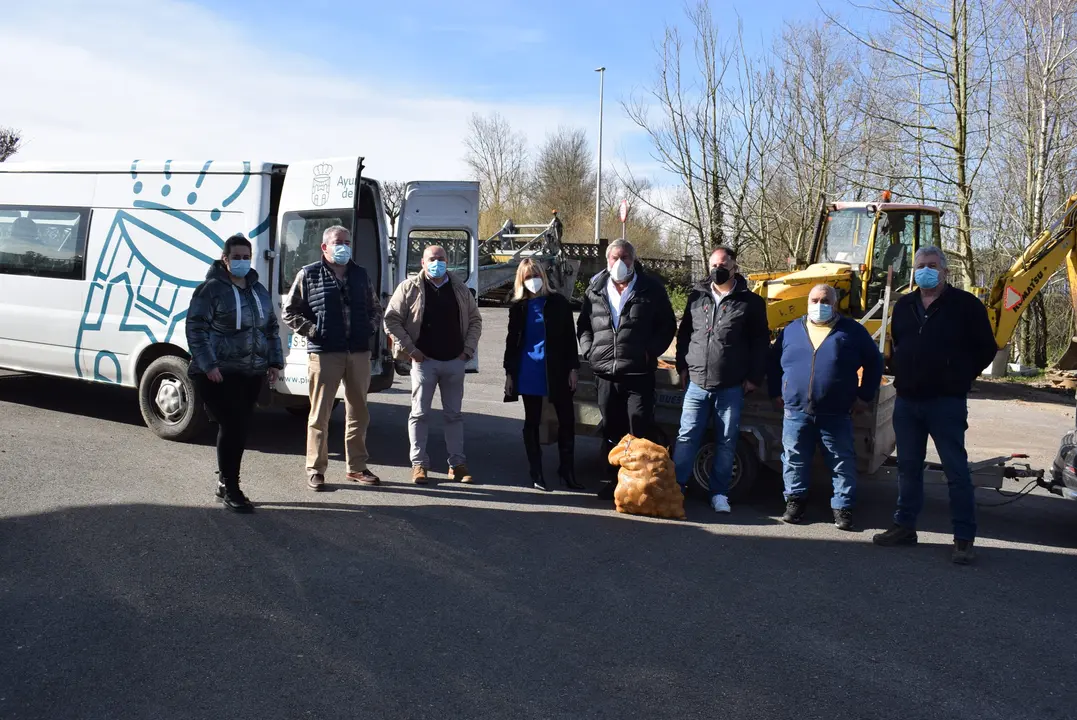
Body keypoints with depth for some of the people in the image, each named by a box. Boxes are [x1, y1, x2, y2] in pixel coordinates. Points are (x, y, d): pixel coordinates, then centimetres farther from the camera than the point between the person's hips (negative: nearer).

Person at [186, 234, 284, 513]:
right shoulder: (211, 289, -5)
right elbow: (196, 329, -10)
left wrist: (275, 361, 12)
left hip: (251, 373, 7)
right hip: (219, 373, -6)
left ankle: (225, 481, 25)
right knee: (233, 425, -12)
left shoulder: (259, 290, 15)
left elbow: (271, 328, 21)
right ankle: (230, 490, -3)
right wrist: (208, 364, -18)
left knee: (240, 427, 10)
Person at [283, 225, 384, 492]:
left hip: (359, 352, 4)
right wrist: (311, 330, -7)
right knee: (320, 413, 0)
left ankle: (356, 467, 21)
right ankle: (315, 469, 8)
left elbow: (376, 308, 26)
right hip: (324, 353, -4)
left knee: (358, 412, 10)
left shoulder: (360, 275, 15)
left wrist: (370, 328, 8)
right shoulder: (308, 275, 2)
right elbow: (290, 312, 4)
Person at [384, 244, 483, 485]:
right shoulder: (410, 288, -1)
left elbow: (475, 320, 17)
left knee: (454, 414, 8)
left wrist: (468, 348, 5)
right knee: (420, 413, 1)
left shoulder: (460, 290, 9)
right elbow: (391, 320, -3)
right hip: (424, 360, -3)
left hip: (455, 361, 3)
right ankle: (419, 464, 9)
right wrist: (409, 349, -8)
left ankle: (457, 463, 15)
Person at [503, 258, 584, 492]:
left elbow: (570, 336, 2)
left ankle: (567, 470, 10)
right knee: (532, 421, 6)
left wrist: (573, 368, -3)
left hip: (557, 370, 0)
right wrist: (509, 373, 3)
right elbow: (512, 341, 7)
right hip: (529, 372, 1)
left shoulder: (558, 303, 2)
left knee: (566, 420, -1)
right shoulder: (519, 307, 4)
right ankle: (536, 473, 14)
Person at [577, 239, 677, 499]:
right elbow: (583, 325, 19)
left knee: (639, 430, -5)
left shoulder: (651, 288, 2)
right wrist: (589, 350, 3)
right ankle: (615, 479, 22)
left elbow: (668, 325, 4)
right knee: (611, 430, 12)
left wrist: (651, 351, -7)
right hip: (605, 373, 4)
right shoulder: (595, 290, 11)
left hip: (638, 373, -4)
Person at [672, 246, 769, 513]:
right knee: (687, 436, 3)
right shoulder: (697, 296, 8)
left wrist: (754, 377, -3)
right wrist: (683, 366, 9)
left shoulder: (750, 302, -1)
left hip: (731, 387, -2)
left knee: (726, 441, 5)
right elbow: (684, 333, 16)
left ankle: (719, 493, 15)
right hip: (697, 382, 2)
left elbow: (760, 342, 1)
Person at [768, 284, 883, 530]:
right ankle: (794, 501, 19)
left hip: (837, 414, -2)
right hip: (796, 411, 2)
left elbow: (874, 363, 9)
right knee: (794, 460, 5)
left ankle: (843, 508, 11)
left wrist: (864, 396, 3)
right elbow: (773, 363, 19)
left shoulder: (852, 331, 5)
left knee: (842, 463, 1)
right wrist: (776, 394, 12)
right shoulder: (791, 330, 11)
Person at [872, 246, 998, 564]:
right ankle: (904, 526, 24)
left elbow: (986, 349, -1)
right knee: (908, 467, 13)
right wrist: (902, 373, 14)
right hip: (907, 401, 6)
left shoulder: (965, 305, -5)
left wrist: (960, 378, -2)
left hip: (946, 403, -5)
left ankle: (964, 538, 3)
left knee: (956, 470, -3)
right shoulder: (904, 306, 11)